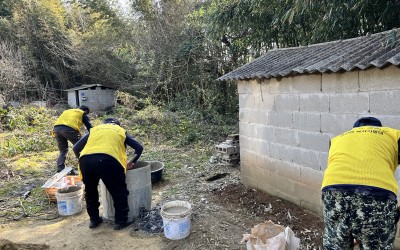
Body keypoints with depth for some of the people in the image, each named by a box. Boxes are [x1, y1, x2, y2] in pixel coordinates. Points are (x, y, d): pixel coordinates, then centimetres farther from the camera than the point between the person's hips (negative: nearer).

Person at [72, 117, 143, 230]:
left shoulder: (94, 129, 33)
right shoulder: (121, 130, 30)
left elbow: (76, 148, 27)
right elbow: (139, 147, 24)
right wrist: (132, 162, 37)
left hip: (85, 160, 3)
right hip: (108, 160, -3)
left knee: (90, 191, 26)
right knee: (119, 192, 15)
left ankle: (94, 220, 35)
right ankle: (121, 221, 22)